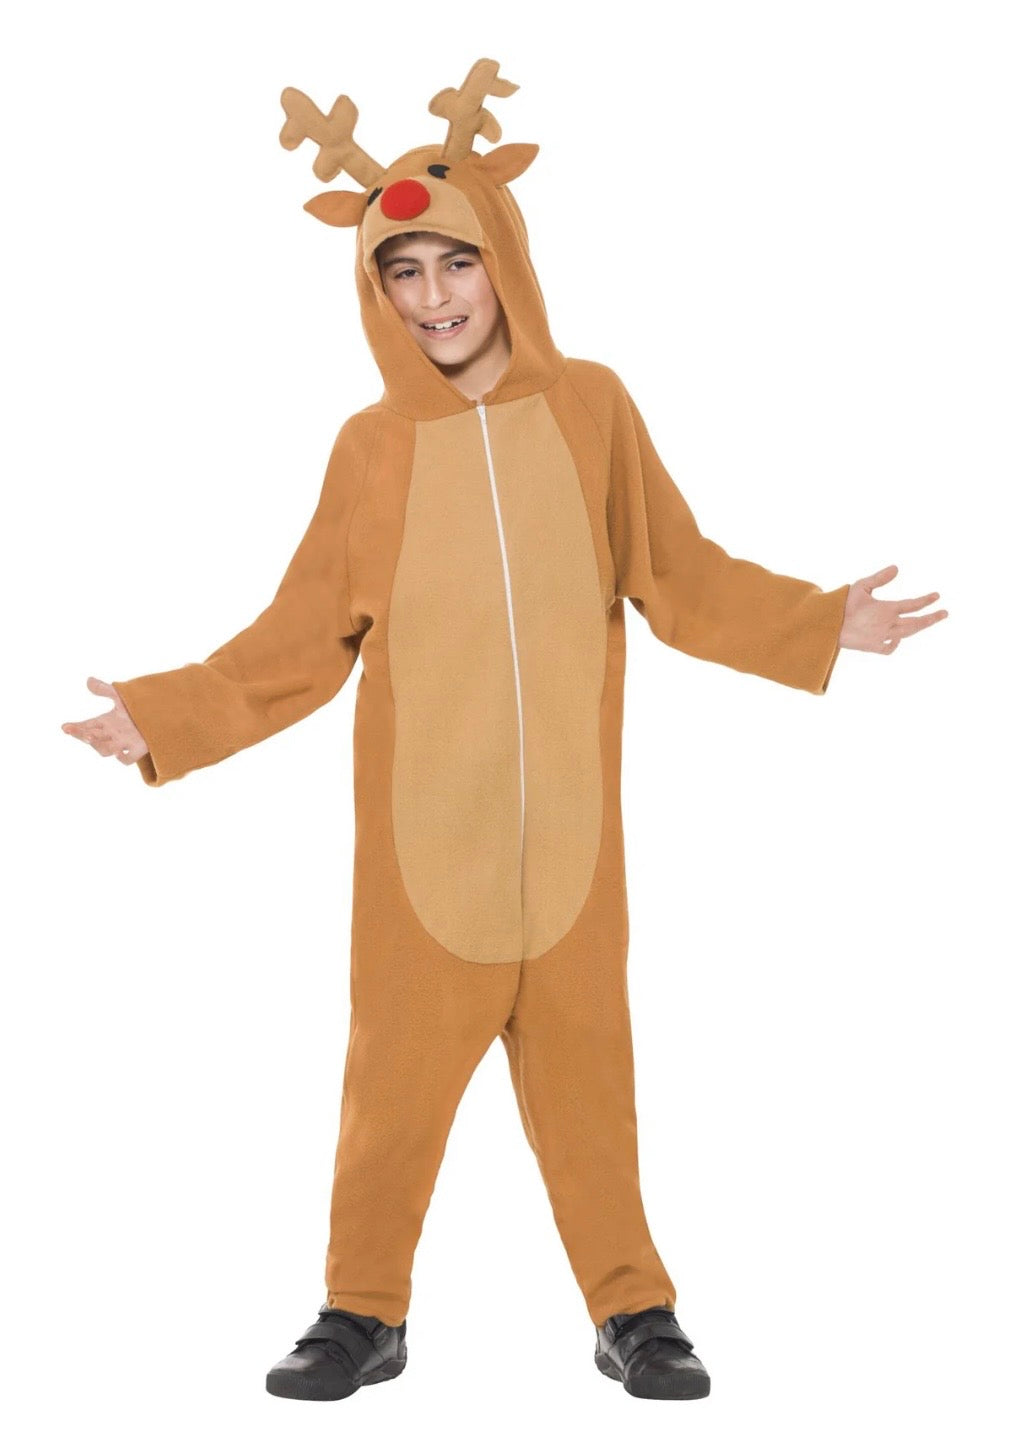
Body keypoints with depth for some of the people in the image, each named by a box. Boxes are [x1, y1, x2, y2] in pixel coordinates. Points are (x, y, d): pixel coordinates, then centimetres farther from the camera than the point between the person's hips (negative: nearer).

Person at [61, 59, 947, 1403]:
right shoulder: (373, 448, 1)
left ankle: (633, 1310, 21)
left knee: (584, 1060, 6)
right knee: (399, 1065, 4)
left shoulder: (591, 407, 3)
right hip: (422, 826, 0)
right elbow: (302, 640, 3)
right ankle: (365, 1316, 21)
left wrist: (822, 625, 2)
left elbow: (681, 578, 8)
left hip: (567, 820, 1)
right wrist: (164, 716, -5)